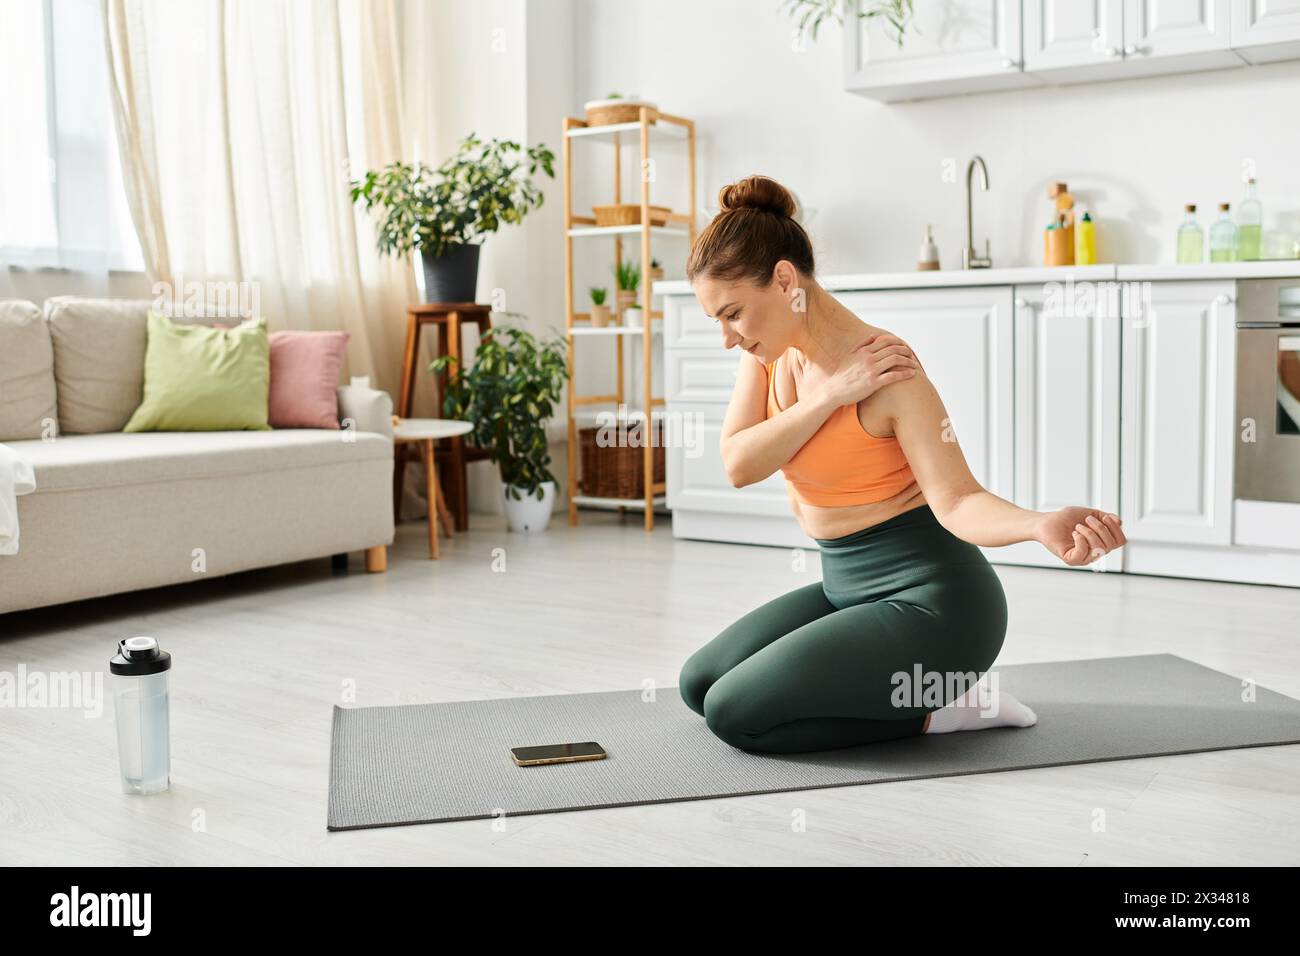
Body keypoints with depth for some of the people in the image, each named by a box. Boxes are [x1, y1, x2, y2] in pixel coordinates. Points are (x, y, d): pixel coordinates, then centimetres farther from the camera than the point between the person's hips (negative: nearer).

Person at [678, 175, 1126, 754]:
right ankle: (902, 689, 15)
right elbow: (738, 464, -13)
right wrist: (831, 394, -24)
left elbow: (955, 499, -27)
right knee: (698, 684, 14)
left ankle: (936, 706, 0)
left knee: (732, 713, -13)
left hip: (932, 602, -8)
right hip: (849, 587, 9)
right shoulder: (769, 349, -1)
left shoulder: (888, 368, -23)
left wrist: (1041, 526, -47)